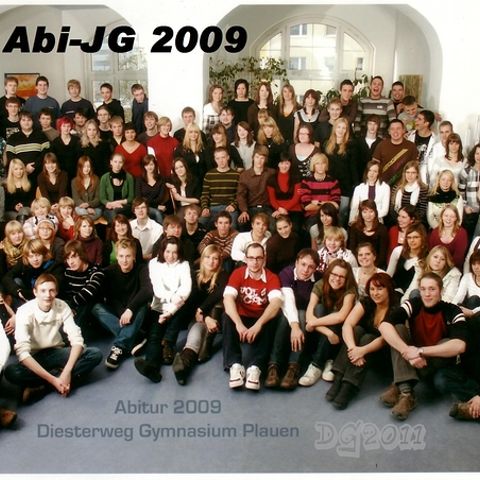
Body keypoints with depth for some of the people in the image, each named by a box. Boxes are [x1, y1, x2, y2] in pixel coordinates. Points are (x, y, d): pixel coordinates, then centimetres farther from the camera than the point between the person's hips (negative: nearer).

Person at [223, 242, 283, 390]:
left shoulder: (272, 278, -8)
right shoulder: (238, 273, -8)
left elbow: (276, 303, -25)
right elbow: (228, 299, -23)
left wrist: (258, 325, -41)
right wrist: (239, 324, -40)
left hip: (261, 320, 0)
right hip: (241, 318, 1)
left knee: (271, 321, -32)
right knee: (227, 317, -30)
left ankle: (255, 367, -43)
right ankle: (235, 365, -39)